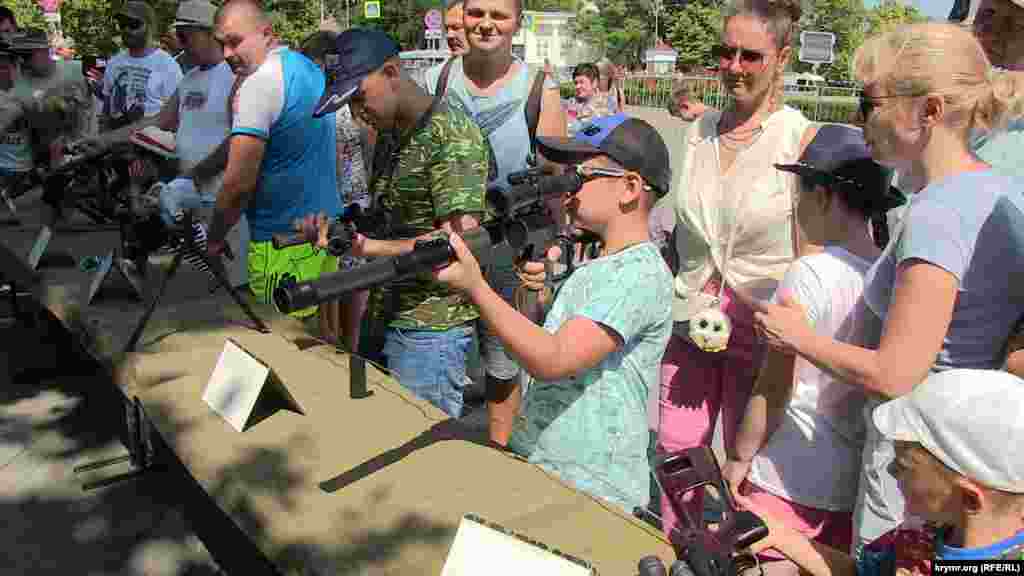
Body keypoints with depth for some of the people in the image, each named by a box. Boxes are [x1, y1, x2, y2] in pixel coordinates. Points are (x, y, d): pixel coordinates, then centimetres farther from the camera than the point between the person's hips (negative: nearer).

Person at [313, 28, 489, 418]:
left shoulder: (452, 134, -14)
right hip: (387, 317, 8)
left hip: (430, 327, -8)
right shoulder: (392, 138, 13)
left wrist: (372, 248, -19)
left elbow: (459, 240, -21)